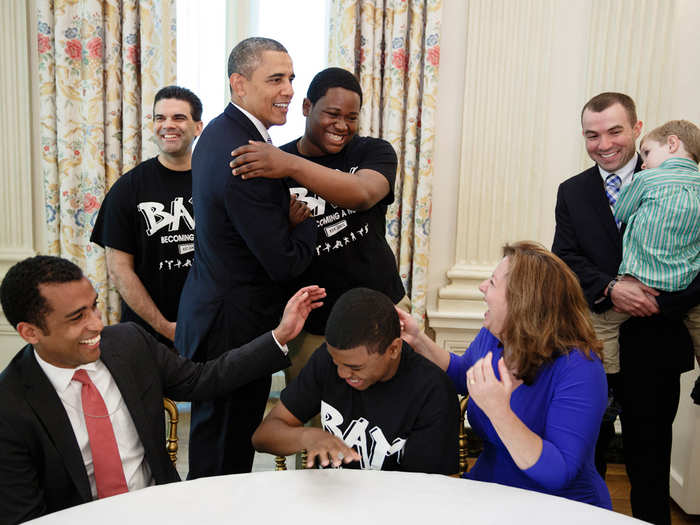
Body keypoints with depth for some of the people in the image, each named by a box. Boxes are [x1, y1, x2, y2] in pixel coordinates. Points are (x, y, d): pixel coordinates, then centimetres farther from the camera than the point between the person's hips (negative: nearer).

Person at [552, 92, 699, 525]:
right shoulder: (573, 192, 6)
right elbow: (565, 259, -4)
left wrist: (661, 303, -20)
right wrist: (611, 289, -21)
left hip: (654, 347, -2)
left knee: (649, 458, 12)